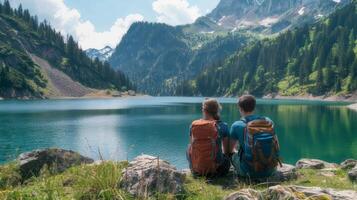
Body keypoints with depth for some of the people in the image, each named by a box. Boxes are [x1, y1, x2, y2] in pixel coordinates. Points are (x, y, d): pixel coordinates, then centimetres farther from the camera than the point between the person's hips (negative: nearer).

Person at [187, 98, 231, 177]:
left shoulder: (194, 124, -1)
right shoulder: (222, 126, -6)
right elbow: (226, 150, 2)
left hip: (196, 170, 1)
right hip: (215, 170, -1)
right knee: (227, 158, 31)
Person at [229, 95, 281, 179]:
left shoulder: (237, 125, -7)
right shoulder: (269, 122, 3)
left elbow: (229, 149, 7)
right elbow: (276, 147, 15)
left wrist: (236, 151, 30)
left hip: (250, 172, -3)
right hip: (270, 170, 4)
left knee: (233, 154, 21)